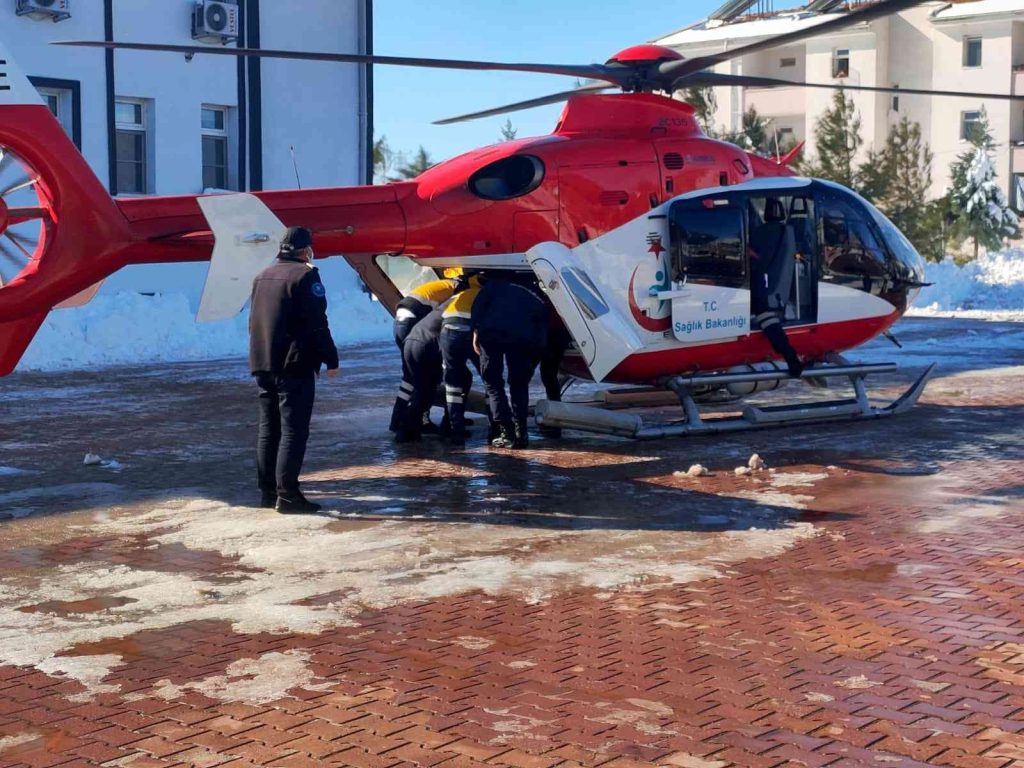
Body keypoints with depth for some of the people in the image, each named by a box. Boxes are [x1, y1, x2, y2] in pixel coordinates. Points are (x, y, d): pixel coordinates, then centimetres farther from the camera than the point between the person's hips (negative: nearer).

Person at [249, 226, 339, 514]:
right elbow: (317, 323, -15)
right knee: (293, 430, -7)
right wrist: (331, 359, -8)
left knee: (268, 428, 13)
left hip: (263, 364, 8)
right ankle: (287, 493, -11)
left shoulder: (262, 277, 15)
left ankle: (268, 490, 16)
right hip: (295, 365, -8)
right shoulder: (305, 275, -11)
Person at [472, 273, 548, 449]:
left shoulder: (498, 283, 30)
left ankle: (507, 433, 3)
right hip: (521, 337, 1)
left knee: (493, 383, 12)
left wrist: (476, 330, 10)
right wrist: (537, 349, 23)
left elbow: (479, 303, 13)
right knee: (519, 386, 20)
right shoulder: (537, 297, 31)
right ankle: (521, 434, 13)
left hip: (491, 331, -1)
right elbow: (542, 327, 20)